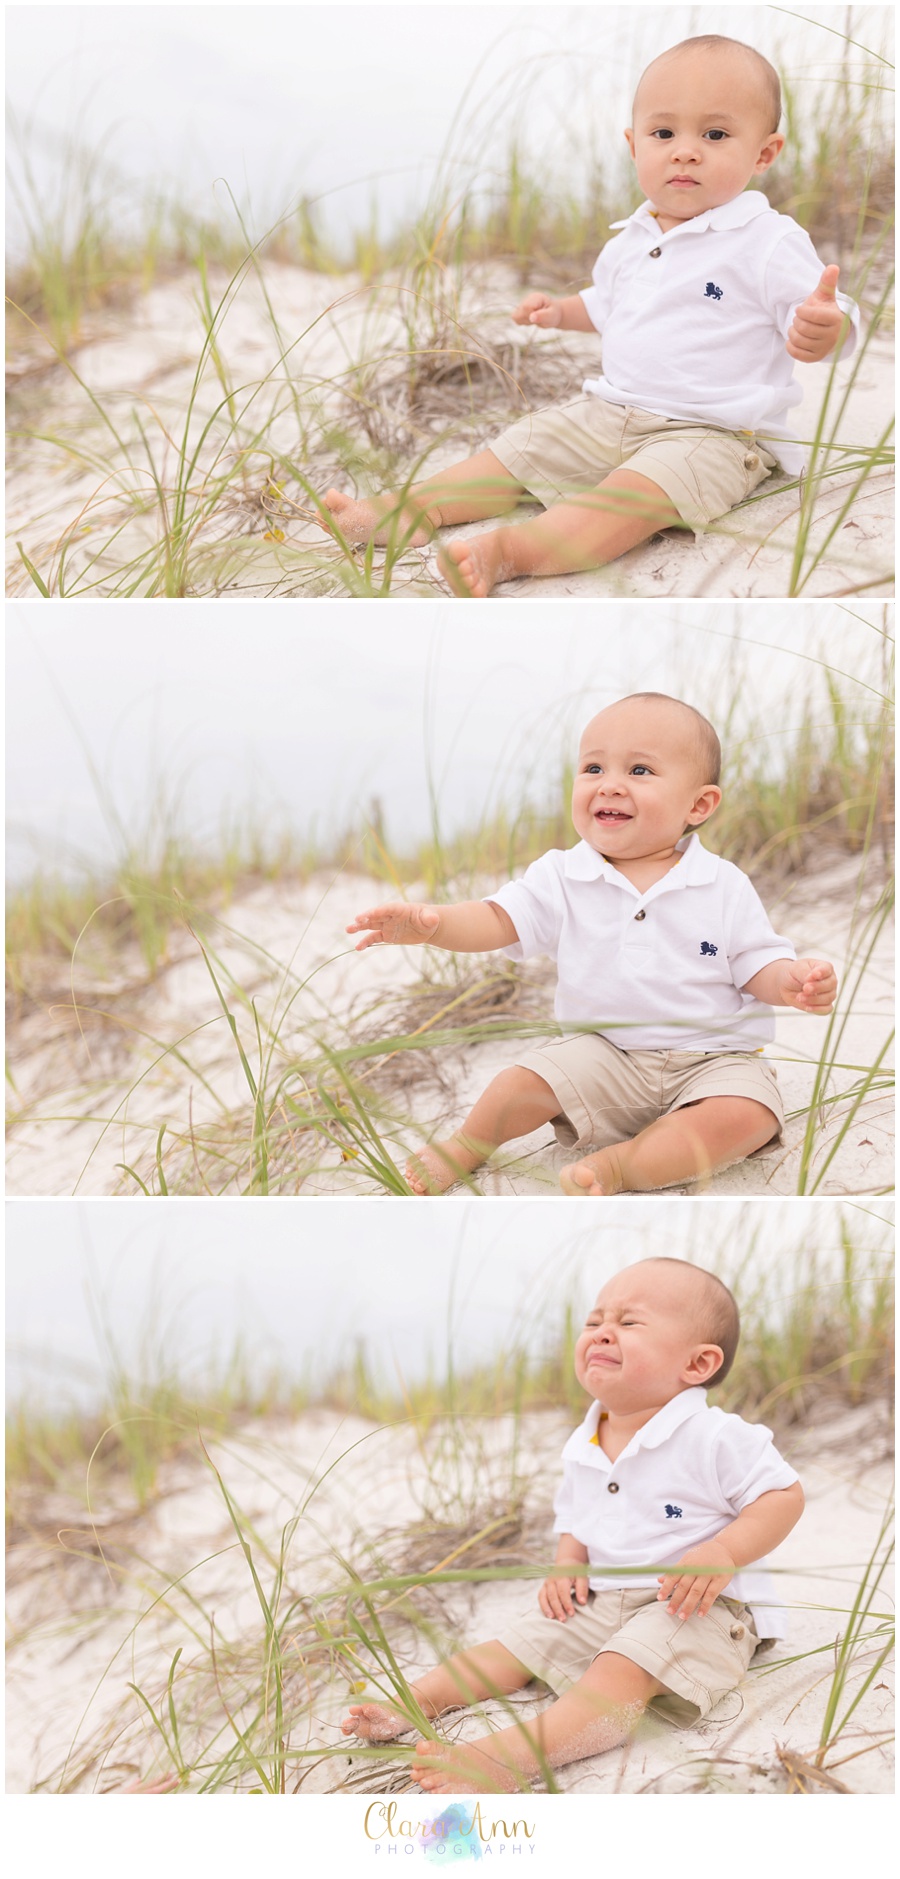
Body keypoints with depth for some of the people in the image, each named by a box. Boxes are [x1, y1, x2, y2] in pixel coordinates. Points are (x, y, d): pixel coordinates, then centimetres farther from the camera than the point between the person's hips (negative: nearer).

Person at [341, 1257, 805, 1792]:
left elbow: (784, 1496, -12)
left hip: (697, 1608, -9)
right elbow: (575, 1519, 25)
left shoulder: (715, 1439, -13)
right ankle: (411, 1704, 1)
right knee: (520, 1643, 2)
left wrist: (724, 1553, -26)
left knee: (618, 1673, -32)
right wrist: (568, 1564, 3)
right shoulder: (582, 1449, 10)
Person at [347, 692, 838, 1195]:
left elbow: (757, 964, -1)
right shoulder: (562, 879, 0)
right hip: (603, 1054, 1)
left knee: (748, 1115, -30)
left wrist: (793, 982, -25)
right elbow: (496, 919, -9)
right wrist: (428, 923, -29)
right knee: (525, 1082, -19)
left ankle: (617, 1164, -25)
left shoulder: (724, 886, -3)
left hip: (711, 1058, -1)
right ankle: (467, 1146, 11)